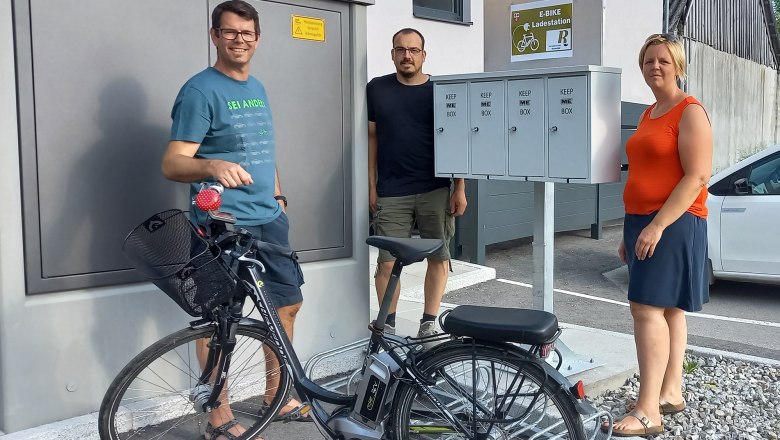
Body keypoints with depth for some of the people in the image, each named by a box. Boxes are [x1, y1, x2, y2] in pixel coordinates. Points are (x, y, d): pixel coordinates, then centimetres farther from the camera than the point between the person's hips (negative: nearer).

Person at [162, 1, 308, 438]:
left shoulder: (258, 89, 13)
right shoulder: (200, 91, -10)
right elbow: (172, 164, -17)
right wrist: (213, 165, -35)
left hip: (269, 220, 8)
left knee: (288, 303, 14)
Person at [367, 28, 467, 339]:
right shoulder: (377, 89, 6)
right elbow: (372, 138, 9)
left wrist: (460, 188, -2)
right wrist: (372, 186, 4)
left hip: (435, 189, 0)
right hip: (391, 192, 0)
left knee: (439, 257, 4)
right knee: (387, 262, -2)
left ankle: (429, 324, 16)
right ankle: (387, 327, 12)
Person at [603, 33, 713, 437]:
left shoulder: (690, 112, -8)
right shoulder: (649, 115, 17)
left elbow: (697, 177, -17)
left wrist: (658, 224, -22)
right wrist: (630, 231, 18)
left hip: (673, 224, -8)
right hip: (642, 222, 8)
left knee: (647, 308, -13)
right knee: (667, 309, 11)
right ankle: (670, 394, 19)